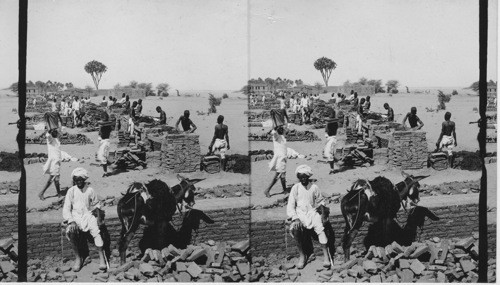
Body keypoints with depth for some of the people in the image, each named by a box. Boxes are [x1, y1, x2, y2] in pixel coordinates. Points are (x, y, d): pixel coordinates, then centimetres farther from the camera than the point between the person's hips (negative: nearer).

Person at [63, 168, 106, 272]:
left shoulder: (90, 190, 4)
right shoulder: (71, 191, 2)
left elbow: (96, 204, 16)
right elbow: (66, 208, 0)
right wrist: (71, 221, -14)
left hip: (88, 215, 0)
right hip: (75, 216, 0)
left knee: (96, 231, -28)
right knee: (71, 231, -30)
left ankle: (102, 258, -27)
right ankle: (78, 258, -17)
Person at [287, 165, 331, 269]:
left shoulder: (314, 187, 4)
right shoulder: (295, 188, 3)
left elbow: (320, 201, 16)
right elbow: (290, 205, 0)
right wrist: (295, 218, -14)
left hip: (312, 212, 0)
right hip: (299, 213, 0)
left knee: (320, 228, -30)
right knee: (294, 228, -31)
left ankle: (326, 256, -31)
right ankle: (302, 255, -19)